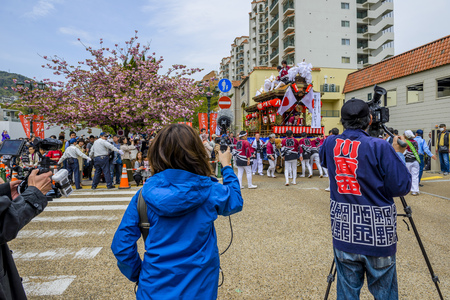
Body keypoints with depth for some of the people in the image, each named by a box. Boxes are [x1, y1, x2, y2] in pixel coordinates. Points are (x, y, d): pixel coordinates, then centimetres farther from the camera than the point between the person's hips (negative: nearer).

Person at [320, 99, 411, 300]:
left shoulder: (330, 144, -3)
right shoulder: (380, 147, -15)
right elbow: (402, 187, -11)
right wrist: (397, 153, 1)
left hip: (343, 232, 3)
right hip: (377, 232, -2)